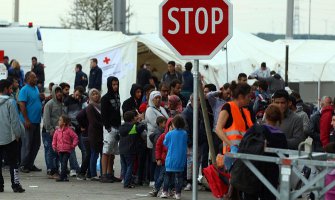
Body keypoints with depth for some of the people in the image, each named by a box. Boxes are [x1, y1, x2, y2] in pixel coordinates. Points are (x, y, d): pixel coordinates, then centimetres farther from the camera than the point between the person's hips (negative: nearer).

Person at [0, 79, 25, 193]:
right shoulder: (10, 102, -11)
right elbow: (14, 120, -12)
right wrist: (17, 134, -1)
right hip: (9, 137, -4)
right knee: (13, 162, 2)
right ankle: (15, 185, 1)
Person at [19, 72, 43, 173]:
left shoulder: (36, 88, 13)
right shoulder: (24, 90, -12)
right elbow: (22, 105, -17)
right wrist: (26, 120, -21)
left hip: (36, 121, 8)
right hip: (29, 122, -8)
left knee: (36, 144, 11)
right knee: (27, 144, -3)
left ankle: (30, 164, 19)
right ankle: (24, 165, 4)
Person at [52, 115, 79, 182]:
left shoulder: (69, 130, -5)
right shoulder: (57, 130, 10)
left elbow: (75, 137, -2)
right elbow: (54, 139, 17)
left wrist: (73, 145, -6)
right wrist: (54, 146, 4)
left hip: (67, 150, -5)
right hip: (60, 150, 5)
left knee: (64, 163, -11)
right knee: (62, 163, 8)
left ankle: (62, 177, -14)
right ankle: (65, 176, 15)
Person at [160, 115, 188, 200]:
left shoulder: (169, 134, -9)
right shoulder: (185, 134, -3)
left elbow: (165, 143, 4)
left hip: (171, 159, -1)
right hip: (181, 160, 1)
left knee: (168, 176, 10)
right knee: (179, 176, 4)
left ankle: (165, 192, 11)